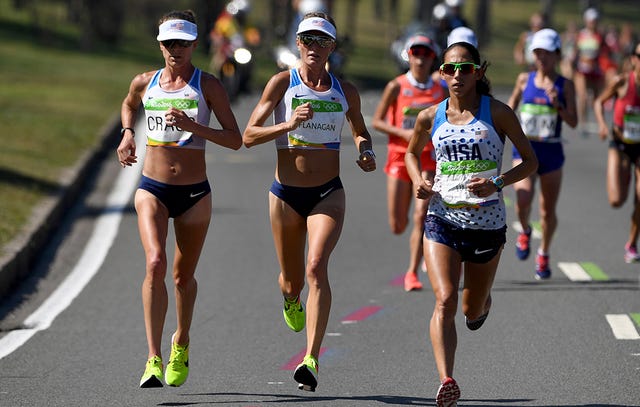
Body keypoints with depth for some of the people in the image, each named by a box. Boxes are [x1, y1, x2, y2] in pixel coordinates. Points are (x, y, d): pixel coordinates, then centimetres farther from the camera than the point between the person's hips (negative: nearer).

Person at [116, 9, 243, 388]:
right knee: (155, 263, -22)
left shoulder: (208, 85, -4)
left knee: (183, 276, 12)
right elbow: (129, 104, 30)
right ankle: (154, 359, -25)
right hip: (152, 189, 0)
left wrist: (193, 126, -20)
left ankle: (181, 342, 42)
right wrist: (128, 135, 11)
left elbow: (236, 140, -7)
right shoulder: (145, 83, 5)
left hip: (195, 193, 0)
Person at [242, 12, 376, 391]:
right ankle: (291, 299, 53)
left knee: (317, 267, -23)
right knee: (292, 281, 12)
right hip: (286, 194, 0)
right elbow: (249, 135, -8)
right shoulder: (282, 83, -4)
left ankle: (312, 360, -26)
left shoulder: (346, 91, 3)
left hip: (328, 194, 0)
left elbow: (361, 131, 23)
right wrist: (288, 124, -23)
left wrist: (367, 152, 0)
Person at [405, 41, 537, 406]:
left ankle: (482, 302, 53)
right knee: (445, 300, -20)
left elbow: (531, 161, 0)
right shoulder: (430, 118, 3)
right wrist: (418, 181, 2)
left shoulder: (497, 113, -5)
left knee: (472, 310, 14)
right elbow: (413, 152, 23)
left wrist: (497, 184, -17)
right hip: (443, 220, 1)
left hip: (487, 222, -1)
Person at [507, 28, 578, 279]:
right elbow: (511, 105, 18)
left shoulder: (565, 85, -3)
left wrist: (558, 105, -23)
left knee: (548, 210, 7)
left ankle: (544, 254, 32)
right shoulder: (525, 80, 2)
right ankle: (525, 232, 10)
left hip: (551, 152, 0)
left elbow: (573, 122, -8)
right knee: (523, 198, -23)